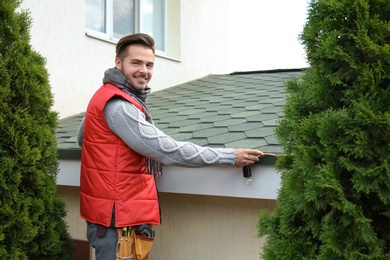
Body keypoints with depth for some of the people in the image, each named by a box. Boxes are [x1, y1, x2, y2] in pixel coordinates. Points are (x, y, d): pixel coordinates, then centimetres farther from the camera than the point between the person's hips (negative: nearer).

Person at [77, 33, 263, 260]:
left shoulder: (108, 96, 11)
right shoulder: (118, 105, -22)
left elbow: (82, 138, 22)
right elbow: (167, 150, -27)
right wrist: (231, 157, -22)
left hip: (114, 211, 10)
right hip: (117, 216, -10)